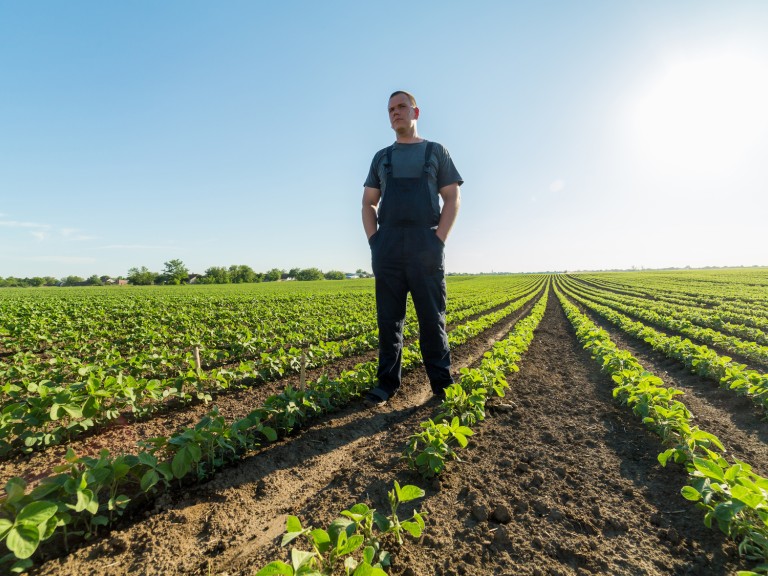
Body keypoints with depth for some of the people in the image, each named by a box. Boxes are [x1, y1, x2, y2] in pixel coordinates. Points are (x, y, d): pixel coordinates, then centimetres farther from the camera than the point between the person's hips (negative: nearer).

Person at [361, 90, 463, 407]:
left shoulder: (437, 152, 15)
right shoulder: (381, 157, 21)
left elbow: (453, 198, 7)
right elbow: (368, 203, 17)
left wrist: (440, 239, -7)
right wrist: (374, 240, 1)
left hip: (425, 245, -2)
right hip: (388, 247, 2)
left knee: (432, 318, -1)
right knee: (388, 318, 2)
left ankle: (443, 384, 10)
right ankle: (387, 383, 11)